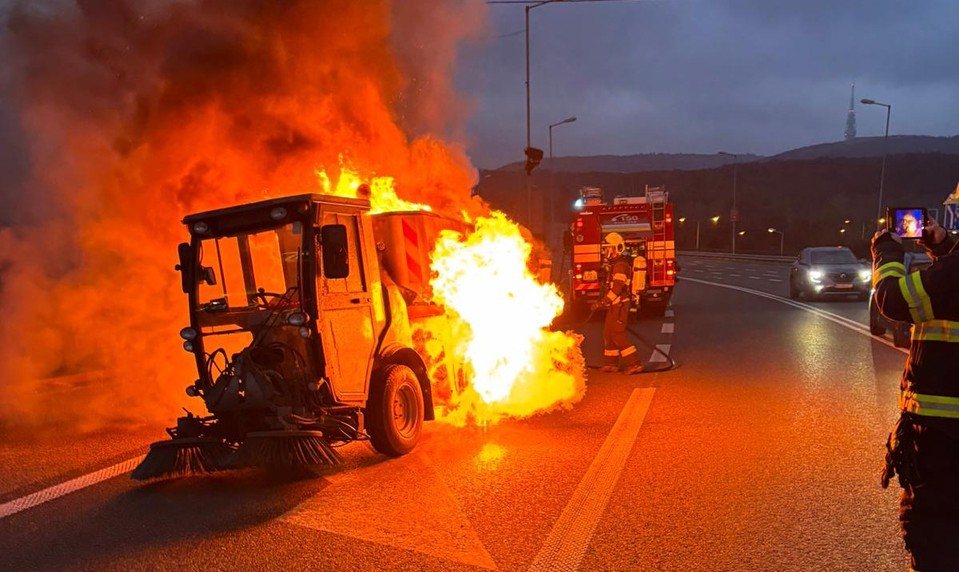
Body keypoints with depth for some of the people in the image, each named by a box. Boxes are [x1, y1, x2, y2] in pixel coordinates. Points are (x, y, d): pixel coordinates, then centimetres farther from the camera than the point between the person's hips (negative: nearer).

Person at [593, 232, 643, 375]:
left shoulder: (620, 265, -16)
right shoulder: (614, 264, 17)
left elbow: (617, 288, -23)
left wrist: (603, 302, -20)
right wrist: (604, 301, 15)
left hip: (619, 305, -10)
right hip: (615, 305, 10)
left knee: (617, 334, -10)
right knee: (608, 333, 13)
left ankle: (634, 363, -8)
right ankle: (611, 363, 20)